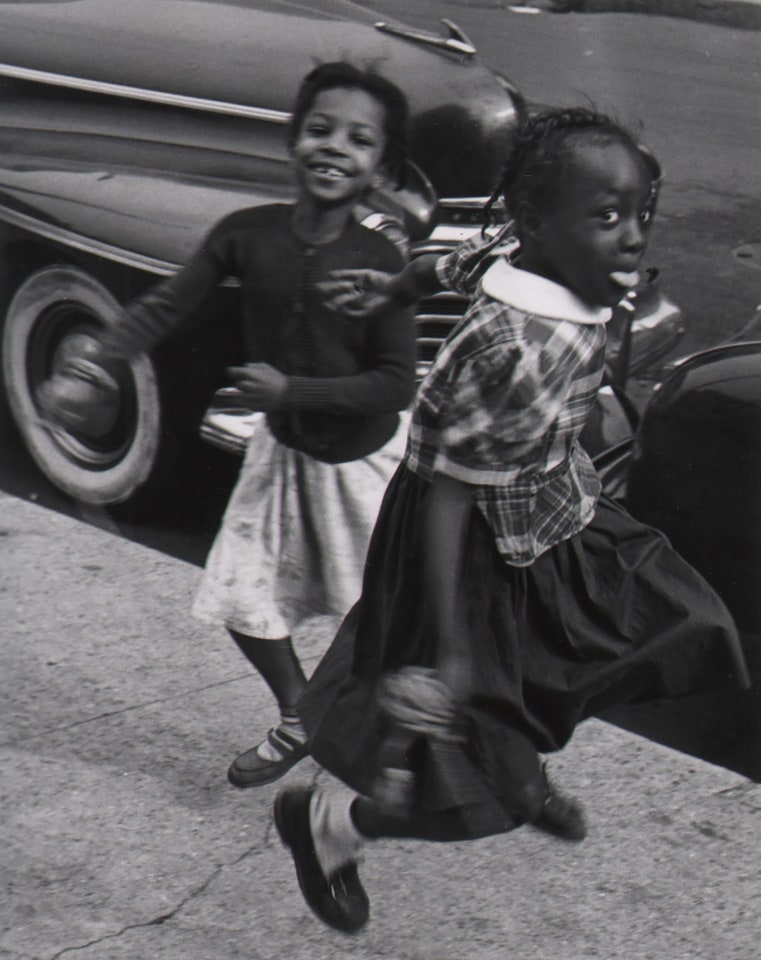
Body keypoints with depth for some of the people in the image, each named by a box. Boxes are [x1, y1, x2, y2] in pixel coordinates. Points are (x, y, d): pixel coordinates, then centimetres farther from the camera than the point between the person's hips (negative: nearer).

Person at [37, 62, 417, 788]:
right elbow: (164, 307, -8)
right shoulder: (246, 234, -13)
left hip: (363, 457, -4)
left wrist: (290, 388, -25)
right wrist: (86, 368, -18)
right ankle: (298, 720, 32)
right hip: (283, 447, 4)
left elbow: (396, 383, -21)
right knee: (243, 599, 9)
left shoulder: (380, 264, -22)